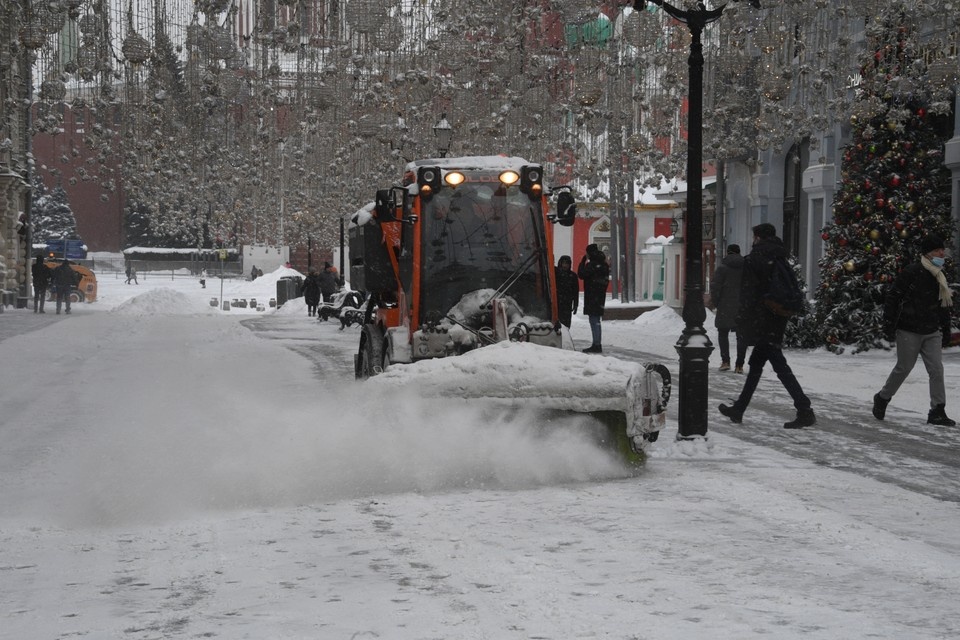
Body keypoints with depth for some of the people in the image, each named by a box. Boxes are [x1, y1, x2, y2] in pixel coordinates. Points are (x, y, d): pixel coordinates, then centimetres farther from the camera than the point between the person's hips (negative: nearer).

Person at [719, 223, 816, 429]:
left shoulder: (752, 260, -10)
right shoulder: (780, 260, 13)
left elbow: (747, 295, -14)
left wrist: (743, 323, -9)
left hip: (761, 323, -8)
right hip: (777, 321, 8)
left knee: (780, 367, -11)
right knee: (756, 364, 17)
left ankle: (804, 410, -17)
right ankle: (738, 409, 25)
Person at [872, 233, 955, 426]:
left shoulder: (940, 277, 9)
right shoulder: (911, 272, -13)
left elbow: (944, 307, 19)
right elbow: (892, 299, -11)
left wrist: (946, 331, 17)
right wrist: (889, 327, -13)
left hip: (932, 332, 6)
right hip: (909, 331, -6)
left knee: (936, 369, -3)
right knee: (904, 368, 3)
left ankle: (937, 412, -1)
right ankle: (882, 399, 26)